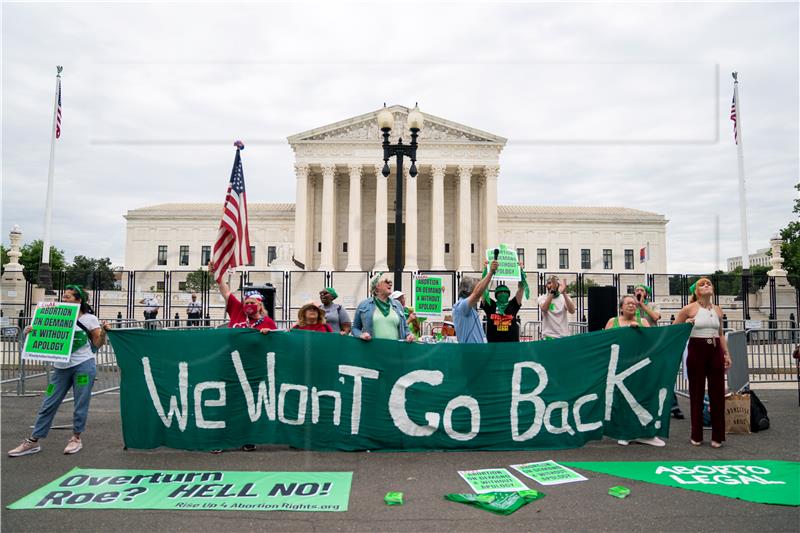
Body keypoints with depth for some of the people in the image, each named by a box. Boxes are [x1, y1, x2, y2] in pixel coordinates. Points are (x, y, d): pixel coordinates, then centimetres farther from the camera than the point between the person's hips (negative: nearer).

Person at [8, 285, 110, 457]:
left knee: (80, 404, 4)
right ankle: (33, 441, 16)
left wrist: (104, 331, -21)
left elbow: (98, 344, -3)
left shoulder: (89, 319, -4)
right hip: (61, 367, 4)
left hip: (84, 366, -4)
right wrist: (31, 332, -5)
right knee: (48, 404, 7)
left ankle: (76, 438, 20)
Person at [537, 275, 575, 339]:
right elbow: (544, 309, -21)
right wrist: (551, 292, -29)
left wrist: (564, 293, -26)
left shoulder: (565, 297, 4)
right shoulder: (542, 298, 1)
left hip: (564, 336, 2)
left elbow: (572, 310, -15)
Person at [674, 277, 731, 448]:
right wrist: (686, 324, -15)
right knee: (696, 392, 3)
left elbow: (721, 334, 16)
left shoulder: (717, 310, 8)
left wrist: (727, 354, 12)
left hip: (715, 351, 4)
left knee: (718, 392, 3)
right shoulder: (689, 309, -4)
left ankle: (717, 436, 13)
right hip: (697, 351, -4)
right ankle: (696, 436, 14)